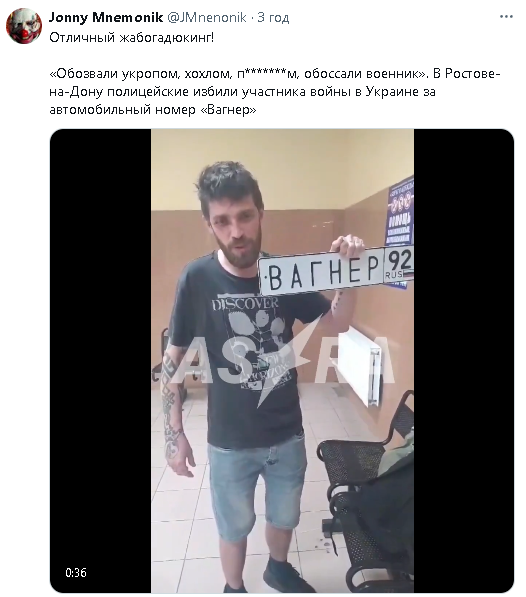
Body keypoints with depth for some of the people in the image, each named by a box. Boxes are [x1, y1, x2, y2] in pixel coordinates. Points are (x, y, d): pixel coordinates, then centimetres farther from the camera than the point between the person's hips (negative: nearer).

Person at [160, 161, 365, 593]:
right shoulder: (197, 279, -18)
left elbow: (337, 324, -2)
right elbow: (172, 360, -9)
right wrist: (174, 434, -8)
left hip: (288, 434, 3)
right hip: (230, 442, -2)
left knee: (284, 517, 28)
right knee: (235, 527, 22)